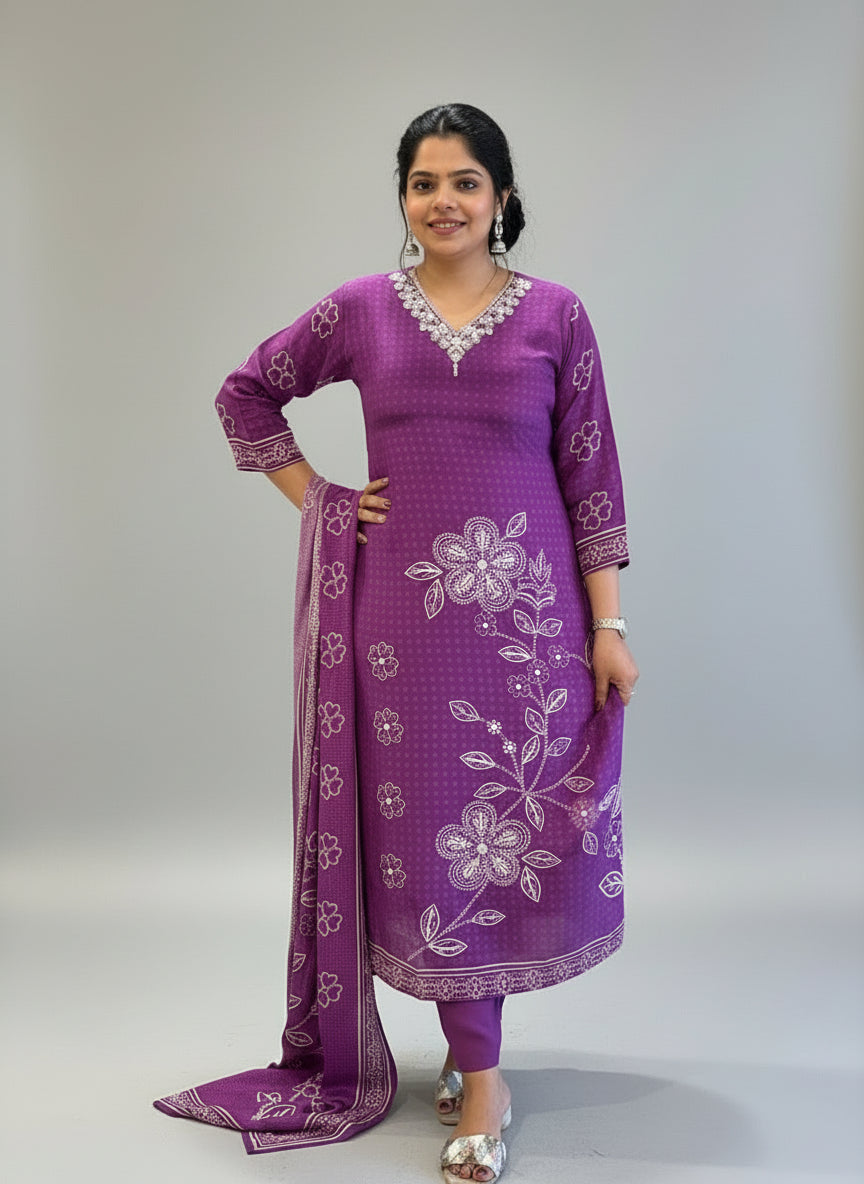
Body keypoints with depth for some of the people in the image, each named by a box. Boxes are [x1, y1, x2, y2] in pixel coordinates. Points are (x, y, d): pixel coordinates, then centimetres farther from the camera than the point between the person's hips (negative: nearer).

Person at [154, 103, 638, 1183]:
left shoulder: (555, 315, 2)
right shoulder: (360, 310, 5)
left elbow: (591, 475, 2)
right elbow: (247, 393, 16)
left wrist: (610, 626, -2)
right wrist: (316, 500, 5)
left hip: (530, 608, 0)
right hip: (405, 606, 1)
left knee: (512, 821, 4)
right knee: (429, 828, 3)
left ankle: (471, 1027, 29)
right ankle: (481, 1083, 18)